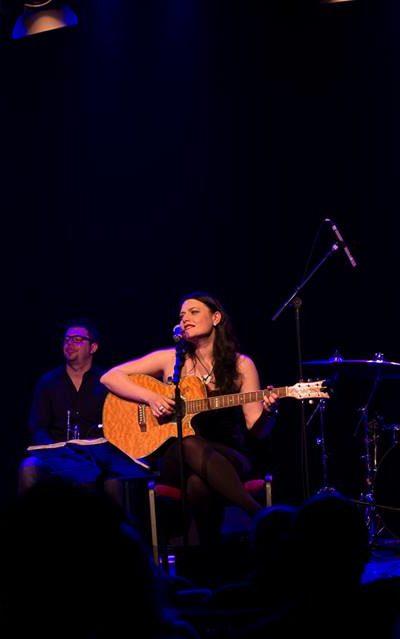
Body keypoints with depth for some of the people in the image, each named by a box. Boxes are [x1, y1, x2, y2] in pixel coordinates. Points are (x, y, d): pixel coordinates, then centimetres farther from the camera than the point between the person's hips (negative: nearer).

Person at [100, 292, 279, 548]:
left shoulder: (241, 365, 6)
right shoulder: (171, 359, 8)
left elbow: (256, 428, 4)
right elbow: (110, 377, 7)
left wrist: (268, 411, -19)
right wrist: (151, 397, -7)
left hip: (228, 458, -1)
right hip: (175, 458, 1)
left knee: (198, 482, -38)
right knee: (190, 446, -38)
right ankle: (260, 515, -36)